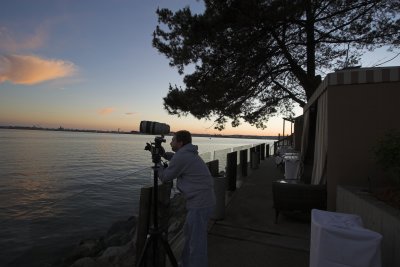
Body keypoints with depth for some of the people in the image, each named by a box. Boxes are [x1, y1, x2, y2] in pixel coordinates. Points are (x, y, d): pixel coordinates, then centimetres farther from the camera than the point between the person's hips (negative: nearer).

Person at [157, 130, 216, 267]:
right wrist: (163, 154, 22)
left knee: (196, 240, 0)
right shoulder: (189, 153, 13)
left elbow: (165, 177, -3)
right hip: (204, 200, 11)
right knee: (189, 233, 24)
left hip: (200, 203, -11)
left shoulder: (181, 156, -15)